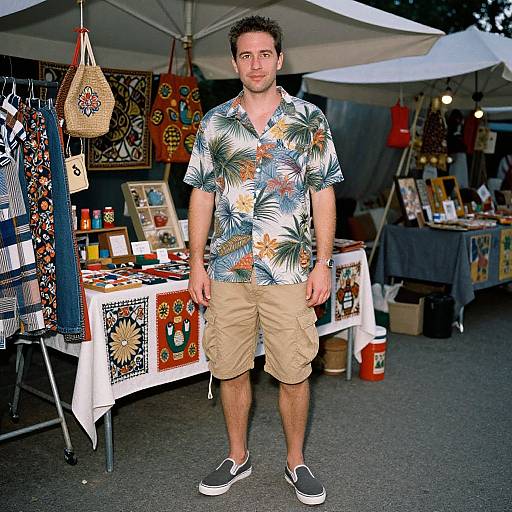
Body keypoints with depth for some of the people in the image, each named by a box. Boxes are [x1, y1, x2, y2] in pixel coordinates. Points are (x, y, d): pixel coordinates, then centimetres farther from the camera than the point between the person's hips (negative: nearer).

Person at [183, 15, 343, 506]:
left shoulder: (309, 119, 3)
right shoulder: (215, 122, 7)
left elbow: (324, 195, 2)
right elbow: (201, 195, 8)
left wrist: (323, 264, -4)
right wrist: (196, 263, 3)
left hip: (290, 272, -1)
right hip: (227, 270, 2)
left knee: (293, 374, 5)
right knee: (230, 370, 11)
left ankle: (296, 461, 26)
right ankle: (237, 457, 31)